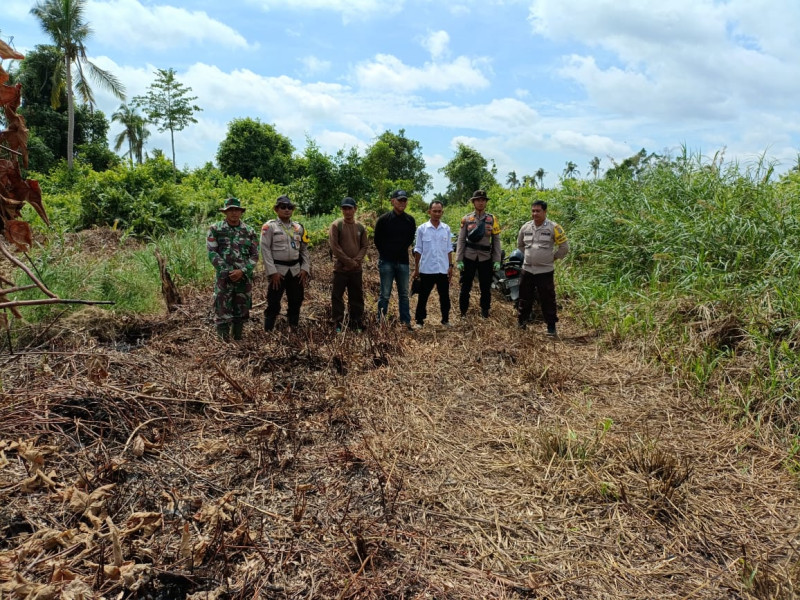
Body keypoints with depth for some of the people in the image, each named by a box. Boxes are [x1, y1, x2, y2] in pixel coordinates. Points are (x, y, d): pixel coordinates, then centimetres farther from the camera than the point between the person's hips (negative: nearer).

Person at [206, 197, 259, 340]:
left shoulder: (249, 231, 5)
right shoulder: (216, 229, -1)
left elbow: (255, 255, 3)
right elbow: (212, 253, -6)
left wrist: (242, 271, -12)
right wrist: (227, 272, -14)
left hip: (245, 277, 2)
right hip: (224, 277, -2)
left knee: (241, 311, 10)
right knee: (223, 312, -1)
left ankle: (238, 338, 24)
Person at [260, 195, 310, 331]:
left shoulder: (298, 227, 12)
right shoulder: (269, 226, -3)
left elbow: (304, 249, 14)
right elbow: (265, 250, -8)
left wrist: (305, 269, 1)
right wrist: (272, 272, -15)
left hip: (296, 271, 5)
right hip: (278, 270, -4)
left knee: (296, 302, 10)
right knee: (273, 303, -1)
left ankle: (294, 329, 23)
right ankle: (268, 332, 9)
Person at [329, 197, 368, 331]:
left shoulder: (361, 227, 8)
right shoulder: (336, 225, -4)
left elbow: (364, 247, 8)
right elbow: (334, 246, -10)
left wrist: (356, 261, -10)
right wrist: (348, 261, -13)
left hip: (356, 269, 4)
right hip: (340, 268, -3)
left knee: (357, 297, 9)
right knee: (337, 297, 1)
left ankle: (356, 323, 19)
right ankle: (338, 324, 9)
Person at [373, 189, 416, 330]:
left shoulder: (410, 220, 4)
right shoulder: (383, 219, -6)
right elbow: (377, 240, 3)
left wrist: (403, 250, 11)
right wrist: (385, 254, 6)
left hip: (403, 261, 3)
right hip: (386, 262, -3)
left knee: (404, 294, 9)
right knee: (385, 294, 0)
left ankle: (406, 321, 16)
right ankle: (380, 322, 8)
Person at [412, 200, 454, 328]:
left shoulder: (446, 229, 4)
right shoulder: (422, 229, -2)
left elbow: (449, 249, 9)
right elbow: (418, 250, 1)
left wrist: (450, 266, 5)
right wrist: (416, 268, 0)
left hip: (443, 270, 2)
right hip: (426, 270, -2)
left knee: (445, 296, 9)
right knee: (423, 296, 6)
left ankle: (445, 319, 20)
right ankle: (419, 320, 15)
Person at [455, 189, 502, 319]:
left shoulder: (492, 219, 3)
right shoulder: (466, 219, 2)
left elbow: (496, 240, 3)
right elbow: (461, 240, 0)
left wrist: (497, 260, -3)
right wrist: (459, 260, -6)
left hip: (486, 258, 1)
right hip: (469, 257, 0)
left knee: (486, 286, 8)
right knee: (465, 286, 5)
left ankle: (485, 311, 24)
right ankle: (463, 312, 17)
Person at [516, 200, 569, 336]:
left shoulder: (553, 228, -8)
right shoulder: (525, 227, 5)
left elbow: (564, 247, -2)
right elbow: (520, 245, 23)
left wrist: (553, 257, 1)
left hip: (545, 271, -4)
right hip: (527, 270, 4)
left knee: (548, 299, 1)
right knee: (525, 297, 14)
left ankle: (551, 326, 11)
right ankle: (522, 321, 28)